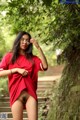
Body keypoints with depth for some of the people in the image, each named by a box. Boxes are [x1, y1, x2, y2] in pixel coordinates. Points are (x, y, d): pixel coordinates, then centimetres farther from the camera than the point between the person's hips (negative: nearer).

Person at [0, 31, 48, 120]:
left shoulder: (32, 58, 13)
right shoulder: (9, 56, 8)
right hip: (16, 93, -1)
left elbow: (45, 67, -4)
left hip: (30, 93, 1)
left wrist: (38, 47, -5)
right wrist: (16, 70, -10)